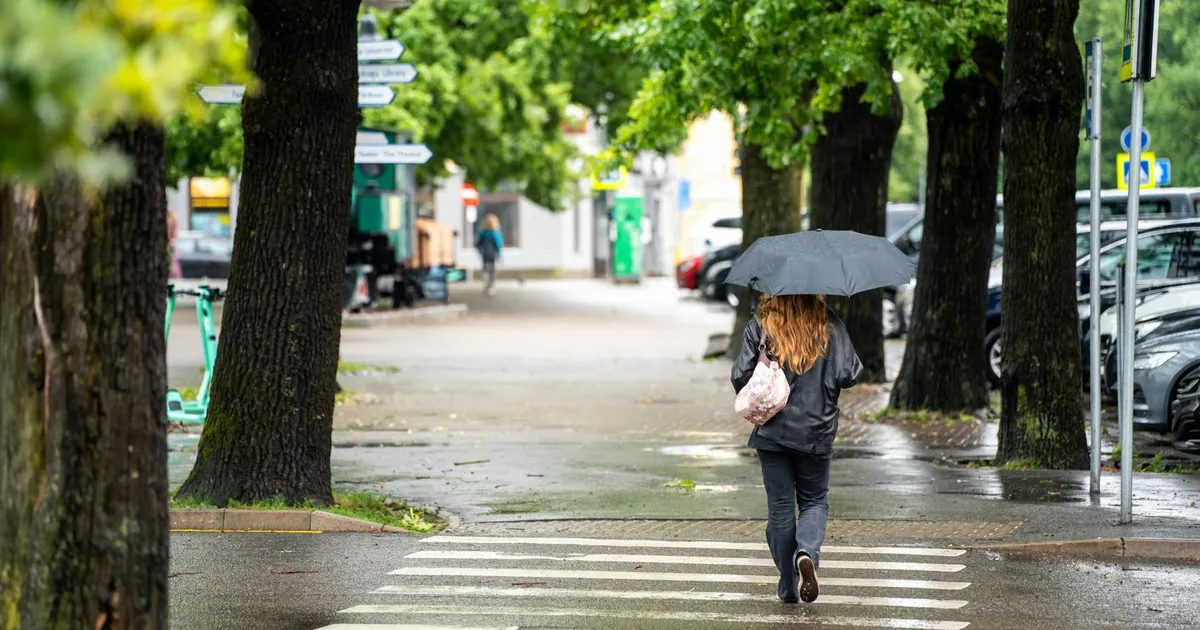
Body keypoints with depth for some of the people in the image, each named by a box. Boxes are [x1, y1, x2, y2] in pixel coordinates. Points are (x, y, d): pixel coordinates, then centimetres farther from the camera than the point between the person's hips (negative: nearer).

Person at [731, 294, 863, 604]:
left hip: (772, 431, 0)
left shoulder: (760, 326, -6)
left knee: (780, 506, 9)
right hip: (816, 431, 0)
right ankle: (807, 552, -14)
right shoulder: (830, 326, -7)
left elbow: (740, 375, -9)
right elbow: (848, 375, -11)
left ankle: (788, 587, 13)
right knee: (815, 500, 16)